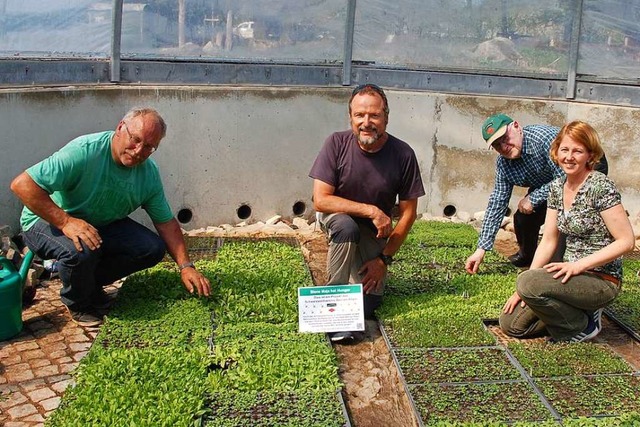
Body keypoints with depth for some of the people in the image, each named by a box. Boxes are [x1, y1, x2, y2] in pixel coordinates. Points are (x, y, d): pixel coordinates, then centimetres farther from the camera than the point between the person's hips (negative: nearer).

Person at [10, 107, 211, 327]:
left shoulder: (149, 173, -10)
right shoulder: (85, 152, -31)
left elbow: (166, 222, -2)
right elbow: (22, 184, -33)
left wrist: (185, 266, -10)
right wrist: (66, 221, -37)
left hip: (101, 224, 6)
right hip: (49, 220, -6)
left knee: (153, 248, -11)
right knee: (82, 250, -37)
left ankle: (90, 284, 10)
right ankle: (77, 305, -3)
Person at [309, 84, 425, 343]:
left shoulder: (403, 154, -18)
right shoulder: (337, 144, -21)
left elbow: (408, 212, -10)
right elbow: (320, 200, -24)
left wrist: (384, 258, -12)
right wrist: (371, 210, -30)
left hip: (375, 232, 1)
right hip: (336, 217, -1)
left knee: (368, 305, -8)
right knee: (346, 227, -38)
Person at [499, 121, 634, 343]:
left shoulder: (601, 187, -16)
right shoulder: (557, 186, 7)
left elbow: (626, 241, -17)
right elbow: (548, 241, 8)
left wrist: (579, 265, -23)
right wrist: (524, 289, 1)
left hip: (601, 280, -7)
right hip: (571, 275, 8)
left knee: (528, 282, -31)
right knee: (510, 323, 0)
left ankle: (582, 326, -6)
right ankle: (578, 311, 13)